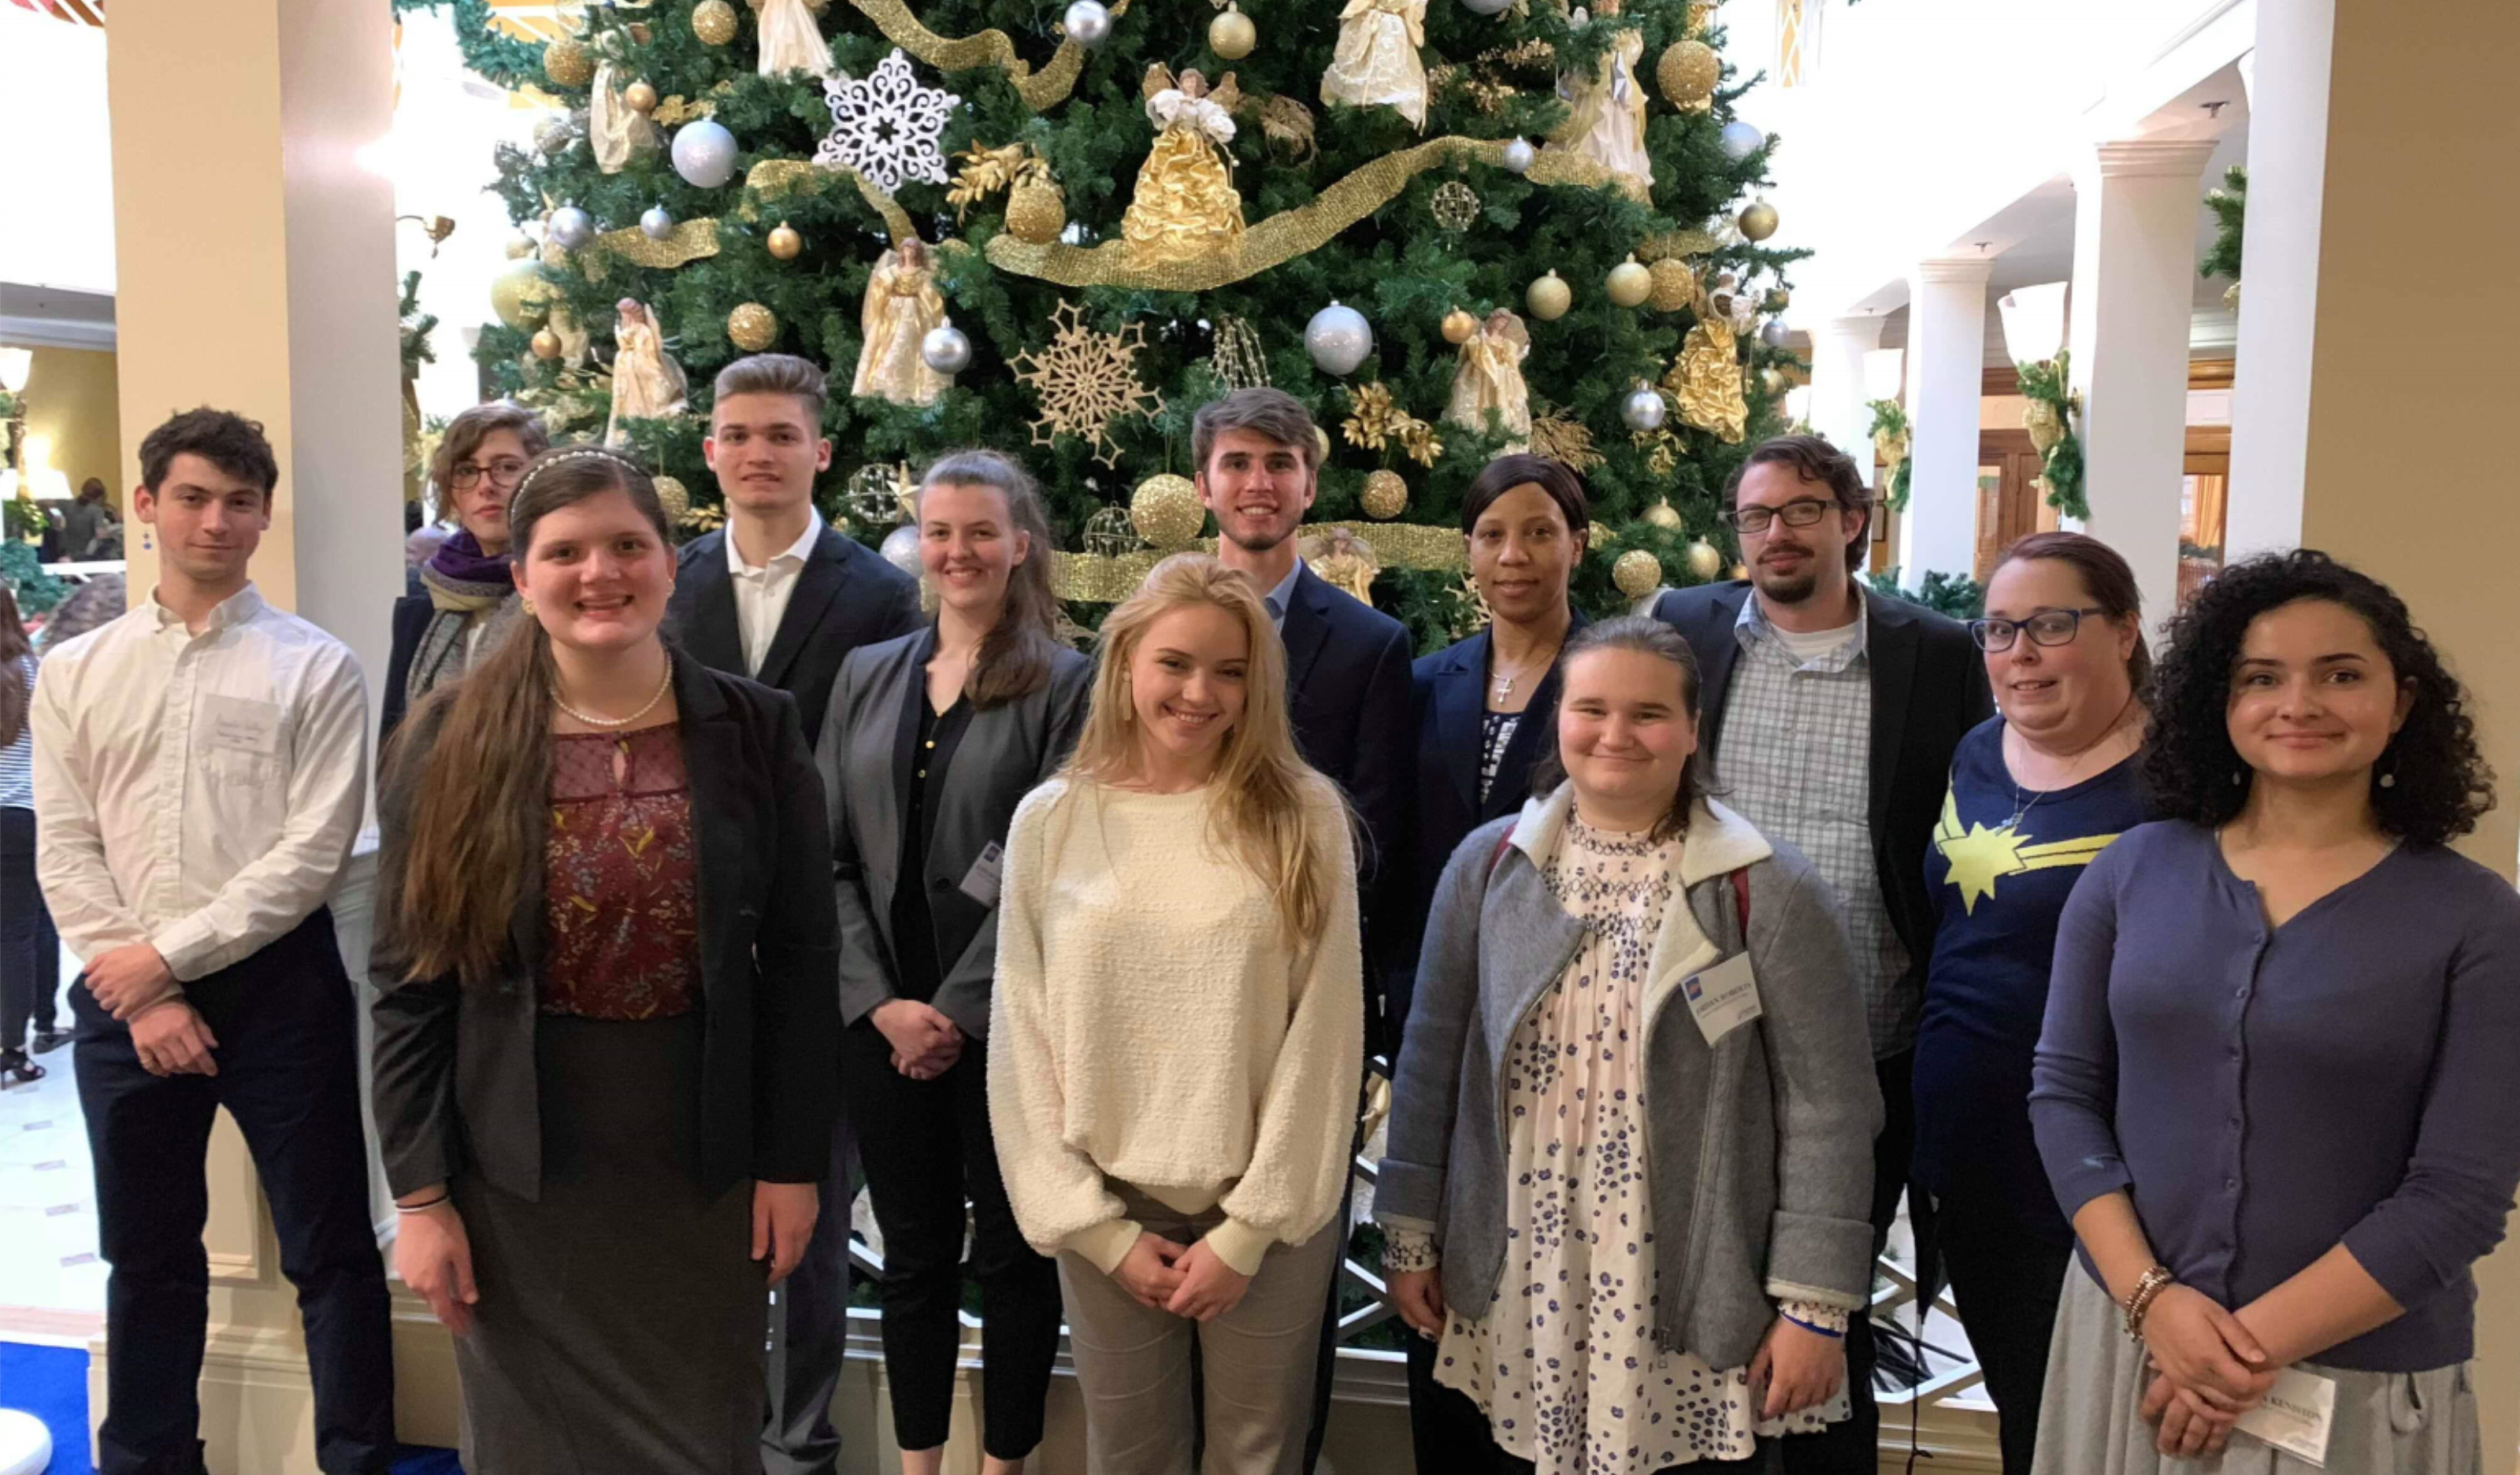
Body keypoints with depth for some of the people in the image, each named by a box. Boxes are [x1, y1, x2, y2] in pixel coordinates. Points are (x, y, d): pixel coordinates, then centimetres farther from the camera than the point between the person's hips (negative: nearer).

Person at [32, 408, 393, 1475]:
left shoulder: (315, 667, -3)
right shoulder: (76, 672, 7)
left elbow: (313, 853, -9)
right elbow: (65, 853, 3)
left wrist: (171, 953, -11)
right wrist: (144, 997, -7)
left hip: (278, 986, -3)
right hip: (126, 996, 3)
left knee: (330, 1249, 4)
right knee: (146, 1257, 16)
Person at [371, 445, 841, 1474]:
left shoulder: (755, 730, -4)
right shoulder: (454, 740, -4)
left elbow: (802, 959, -2)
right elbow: (408, 980, -2)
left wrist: (792, 1160, -3)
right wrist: (419, 1192, -4)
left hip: (702, 1157, 0)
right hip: (516, 1164, 0)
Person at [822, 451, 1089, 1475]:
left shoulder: (1064, 684, -4)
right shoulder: (866, 675, 9)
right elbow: (829, 858, 5)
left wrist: (961, 1010, -13)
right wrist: (880, 1003, -6)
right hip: (882, 1019, 4)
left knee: (1012, 1256, 9)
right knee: (913, 1256, 14)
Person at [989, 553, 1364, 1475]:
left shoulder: (1305, 816, -6)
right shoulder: (1051, 820, -3)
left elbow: (1325, 1035, -7)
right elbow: (1023, 1038, -1)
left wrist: (1248, 1229, -8)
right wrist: (1099, 1227, -5)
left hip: (1268, 1209, -1)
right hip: (1107, 1207, 1)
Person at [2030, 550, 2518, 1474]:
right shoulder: (2133, 870, -1)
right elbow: (2063, 1093, 0)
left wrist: (2257, 1344, -15)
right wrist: (2150, 1296, -11)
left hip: (2360, 1382, -2)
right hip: (2126, 1338, 2)